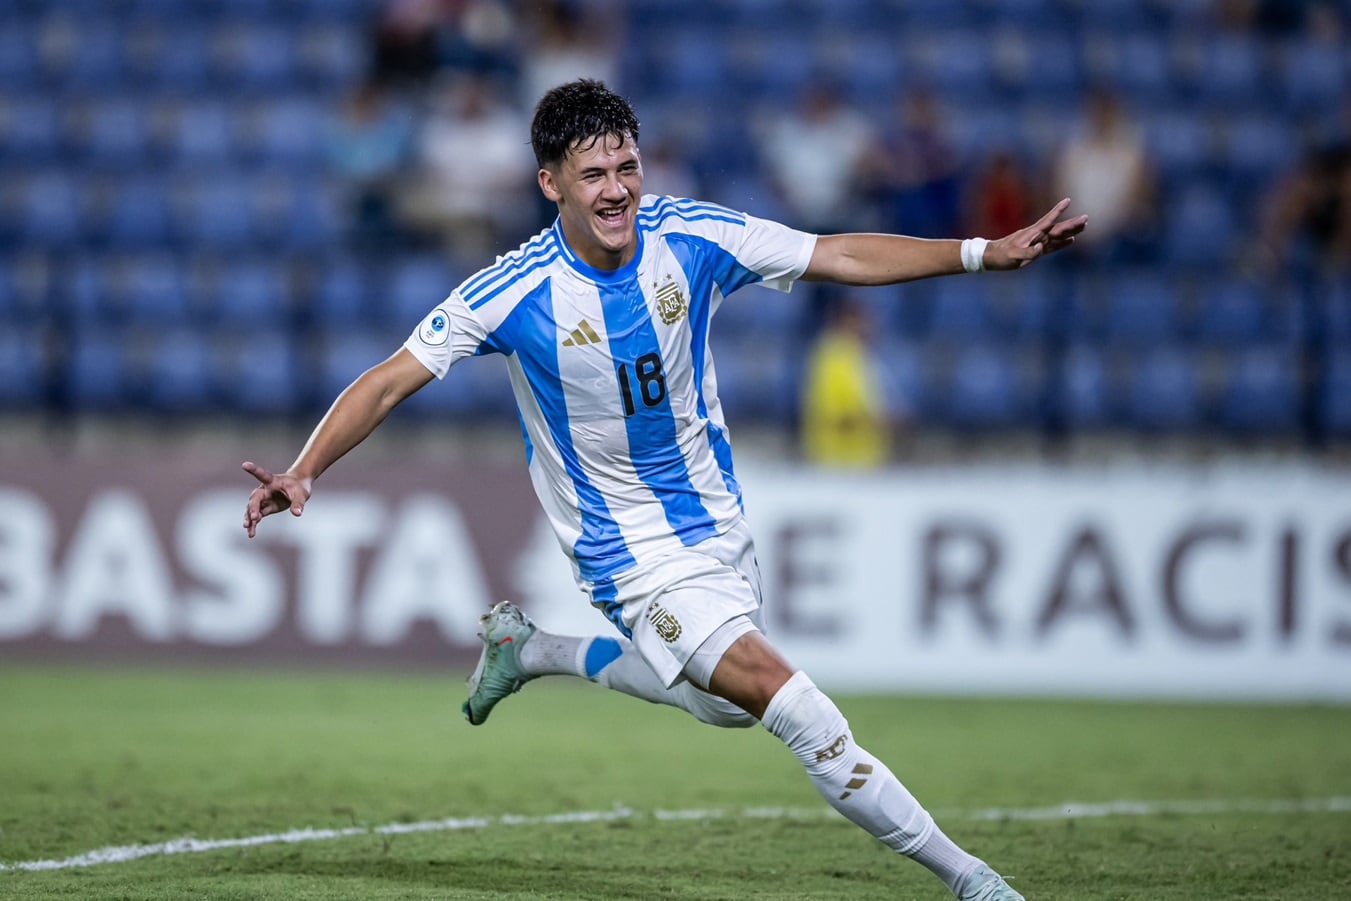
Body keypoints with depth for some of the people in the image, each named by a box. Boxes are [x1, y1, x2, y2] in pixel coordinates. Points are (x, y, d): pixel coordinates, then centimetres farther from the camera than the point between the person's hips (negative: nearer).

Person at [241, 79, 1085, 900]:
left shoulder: (692, 237, -12)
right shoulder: (513, 292, -21)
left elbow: (842, 256, -6)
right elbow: (390, 381, -15)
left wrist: (992, 251, -13)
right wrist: (303, 472, -28)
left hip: (718, 523, 6)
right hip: (635, 555, -6)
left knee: (728, 705, 24)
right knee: (790, 700, -18)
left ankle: (529, 646, 41)